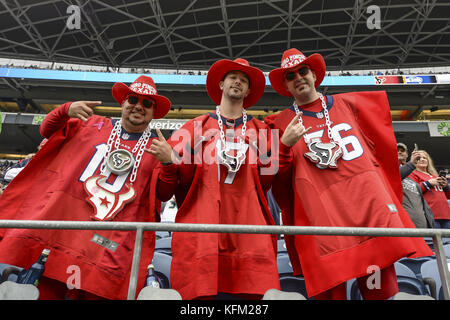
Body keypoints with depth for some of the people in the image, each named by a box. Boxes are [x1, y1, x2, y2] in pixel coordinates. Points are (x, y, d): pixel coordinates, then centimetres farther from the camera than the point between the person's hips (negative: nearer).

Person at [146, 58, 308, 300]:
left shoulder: (261, 131, 17)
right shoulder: (196, 128, 12)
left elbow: (268, 181, 6)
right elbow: (165, 192, 8)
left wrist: (284, 145, -3)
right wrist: (168, 162, -12)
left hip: (249, 235, 1)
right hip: (201, 236, -1)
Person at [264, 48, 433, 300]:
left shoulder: (348, 104, 17)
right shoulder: (281, 124, 9)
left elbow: (381, 146, 24)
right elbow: (279, 178, 8)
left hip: (369, 200, 3)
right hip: (322, 212, -2)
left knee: (382, 287, 2)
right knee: (330, 290, 0)